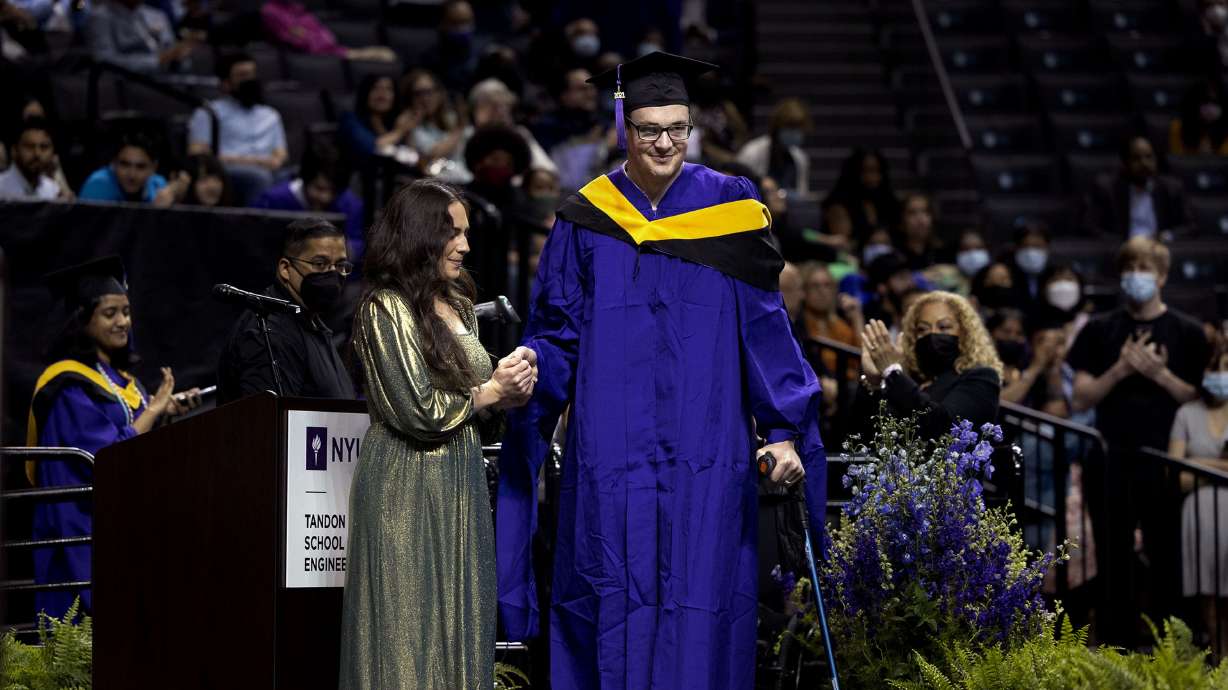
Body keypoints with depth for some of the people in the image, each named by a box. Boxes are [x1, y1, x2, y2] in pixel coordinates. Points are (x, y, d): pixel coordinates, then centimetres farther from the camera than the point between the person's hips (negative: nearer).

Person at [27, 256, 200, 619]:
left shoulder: (121, 379, 15)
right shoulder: (68, 385, -11)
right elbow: (104, 459, -18)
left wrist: (166, 412, 2)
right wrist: (154, 409, -9)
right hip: (86, 536, -8)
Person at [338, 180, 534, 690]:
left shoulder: (457, 307, 14)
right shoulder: (386, 309, -11)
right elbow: (418, 413, -18)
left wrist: (506, 392, 0)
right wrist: (491, 391, -7)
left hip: (459, 485, 8)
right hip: (409, 489, -8)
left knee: (456, 624, 7)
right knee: (411, 630, -4)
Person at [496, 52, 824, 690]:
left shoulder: (728, 207, 5)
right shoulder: (586, 219, 7)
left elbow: (764, 325, 3)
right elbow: (559, 334, 8)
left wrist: (784, 430, -4)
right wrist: (532, 364, -15)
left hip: (705, 459, -1)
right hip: (610, 457, 1)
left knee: (699, 611, -5)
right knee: (613, 610, -3)